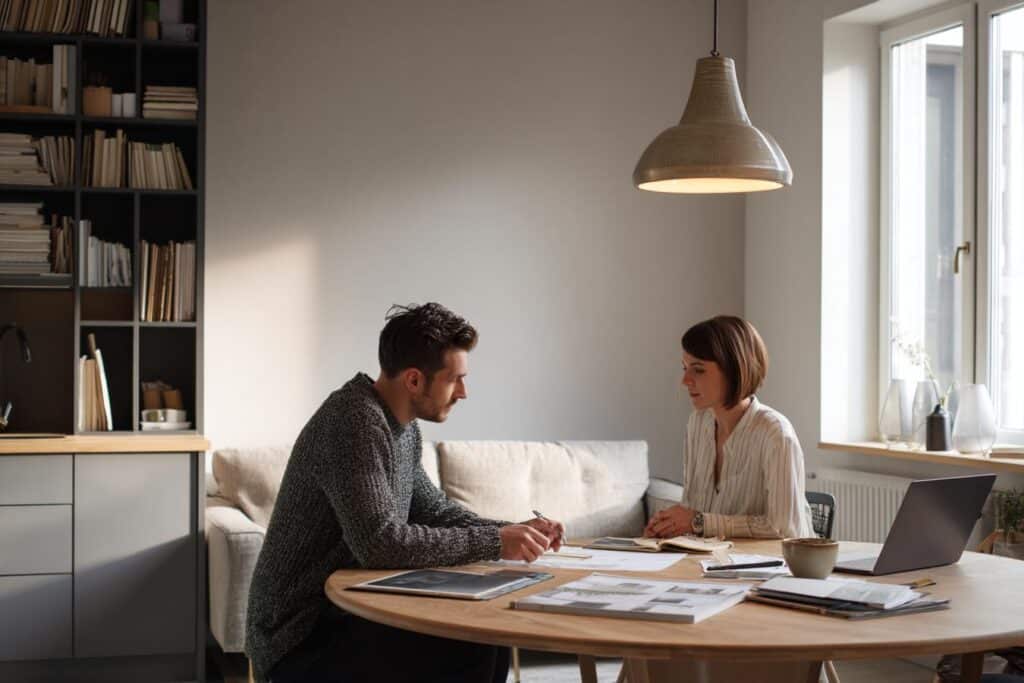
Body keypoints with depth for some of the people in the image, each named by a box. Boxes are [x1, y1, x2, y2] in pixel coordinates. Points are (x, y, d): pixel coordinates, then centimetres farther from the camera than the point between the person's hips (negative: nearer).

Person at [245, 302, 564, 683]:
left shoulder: (403, 427, 7)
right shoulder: (354, 422, -22)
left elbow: (433, 511, 18)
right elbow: (379, 543, -30)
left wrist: (511, 532, 2)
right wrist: (493, 542, -22)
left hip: (346, 611, 9)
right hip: (302, 637, -9)